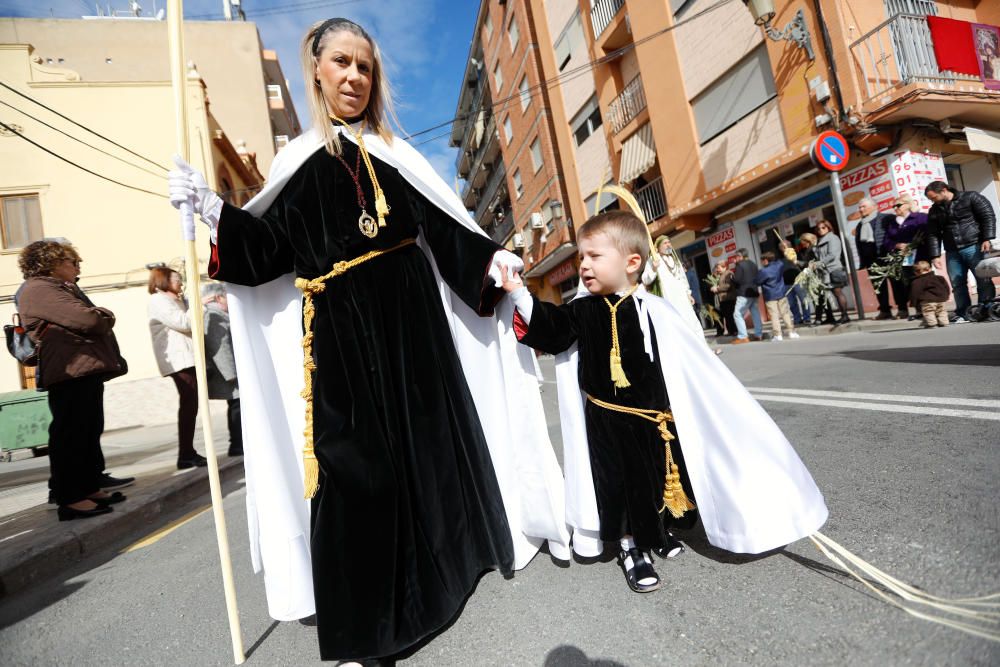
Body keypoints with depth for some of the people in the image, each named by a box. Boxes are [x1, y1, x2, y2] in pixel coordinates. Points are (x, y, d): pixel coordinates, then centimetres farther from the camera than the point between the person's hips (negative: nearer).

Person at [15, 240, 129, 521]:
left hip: (87, 371, 10)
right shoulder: (38, 289, -9)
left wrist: (101, 317, -2)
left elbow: (101, 318, 19)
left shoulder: (61, 289, 23)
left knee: (89, 432, 14)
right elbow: (87, 320, -20)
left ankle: (89, 488, 23)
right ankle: (69, 499, 0)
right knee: (70, 435, -6)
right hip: (71, 374, -10)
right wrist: (105, 318, -1)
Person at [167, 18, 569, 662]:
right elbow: (273, 247, 5)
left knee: (430, 435, 9)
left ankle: (452, 552, 33)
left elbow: (443, 222, 8)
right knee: (354, 459, -1)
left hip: (410, 315, 2)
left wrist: (490, 256, -4)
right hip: (340, 327, -1)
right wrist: (209, 207, -7)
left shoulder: (392, 151, 15)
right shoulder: (300, 159, 12)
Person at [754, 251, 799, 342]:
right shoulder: (779, 265, 0)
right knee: (785, 313, 12)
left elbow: (756, 282, -9)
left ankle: (777, 334, -4)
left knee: (774, 315, -3)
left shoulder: (763, 271, -18)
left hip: (770, 296, -6)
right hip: (781, 293, 6)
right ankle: (791, 331, 16)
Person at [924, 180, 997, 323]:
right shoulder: (934, 211, 13)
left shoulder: (971, 198, 2)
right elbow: (933, 235, 12)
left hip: (975, 247, -4)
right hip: (952, 253, 4)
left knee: (984, 280, -2)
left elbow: (988, 216, -4)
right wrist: (935, 256, 4)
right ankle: (962, 314, 6)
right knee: (957, 284, 1)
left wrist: (987, 239, -15)